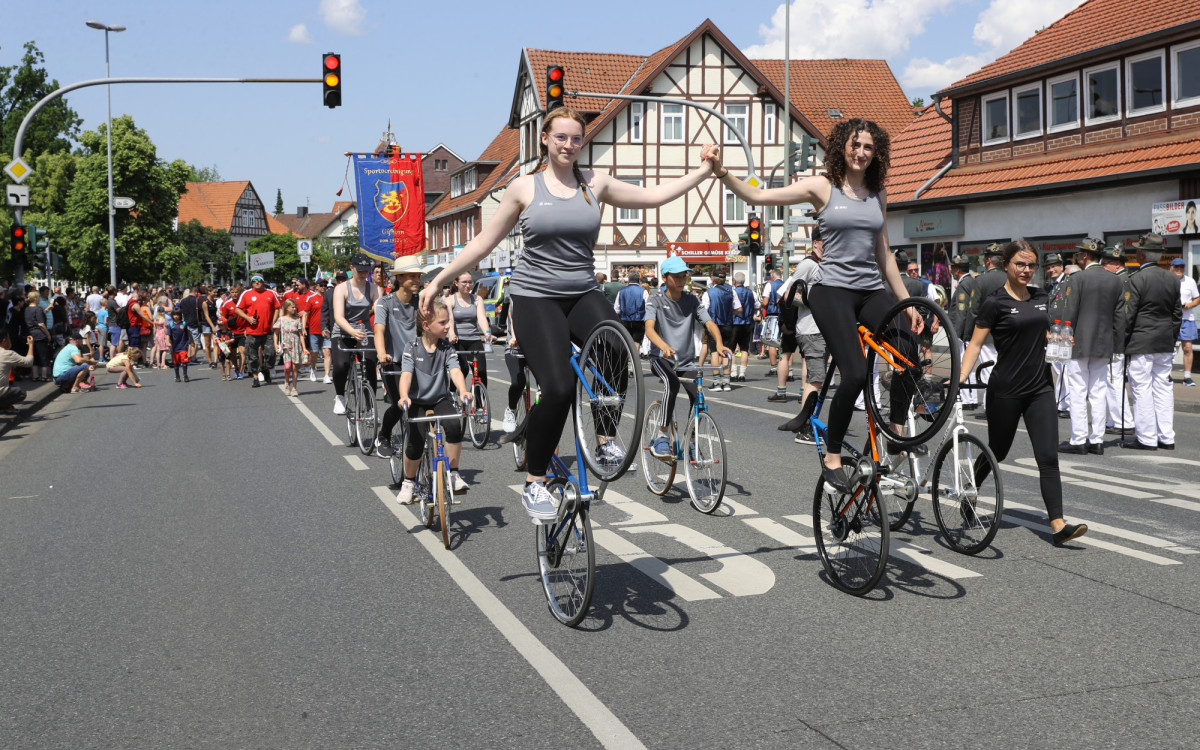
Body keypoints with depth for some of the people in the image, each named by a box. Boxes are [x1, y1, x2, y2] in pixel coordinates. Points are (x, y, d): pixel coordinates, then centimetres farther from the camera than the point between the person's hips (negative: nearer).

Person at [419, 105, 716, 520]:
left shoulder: (594, 183, 8)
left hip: (583, 295, 3)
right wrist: (439, 280, 5)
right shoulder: (524, 187, 1)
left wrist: (706, 170, 4)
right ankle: (534, 483, -3)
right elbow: (484, 241, 5)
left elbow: (654, 195, 8)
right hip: (535, 298, -3)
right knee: (559, 388, -21)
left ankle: (606, 439, -2)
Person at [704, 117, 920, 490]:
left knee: (910, 357, -16)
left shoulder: (878, 194, 13)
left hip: (872, 291, 5)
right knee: (855, 374, -18)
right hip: (833, 289, -5)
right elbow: (758, 196, -8)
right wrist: (721, 172, -23)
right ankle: (832, 457, 0)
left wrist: (906, 302, 18)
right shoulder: (822, 187, 0)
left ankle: (897, 435, 4)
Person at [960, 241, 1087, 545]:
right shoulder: (995, 302, -8)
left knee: (1048, 457, -5)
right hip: (1005, 390, -4)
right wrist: (961, 377, -21)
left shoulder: (1041, 297, 9)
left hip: (1040, 387, 4)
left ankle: (1058, 525, -8)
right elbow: (975, 344, -10)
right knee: (997, 452, 11)